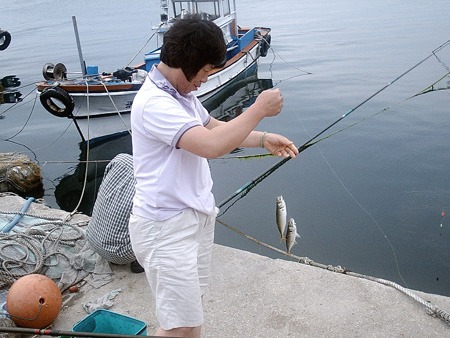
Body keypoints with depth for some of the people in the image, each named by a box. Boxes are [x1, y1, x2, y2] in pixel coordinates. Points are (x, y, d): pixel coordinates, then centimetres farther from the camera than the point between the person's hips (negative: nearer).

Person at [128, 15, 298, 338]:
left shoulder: (182, 92, 8)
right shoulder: (154, 103, -24)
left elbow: (214, 127, 22)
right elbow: (212, 145, -35)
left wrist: (263, 139, 10)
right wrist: (259, 109, -23)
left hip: (197, 214, 10)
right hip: (166, 227, -10)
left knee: (193, 302, 22)